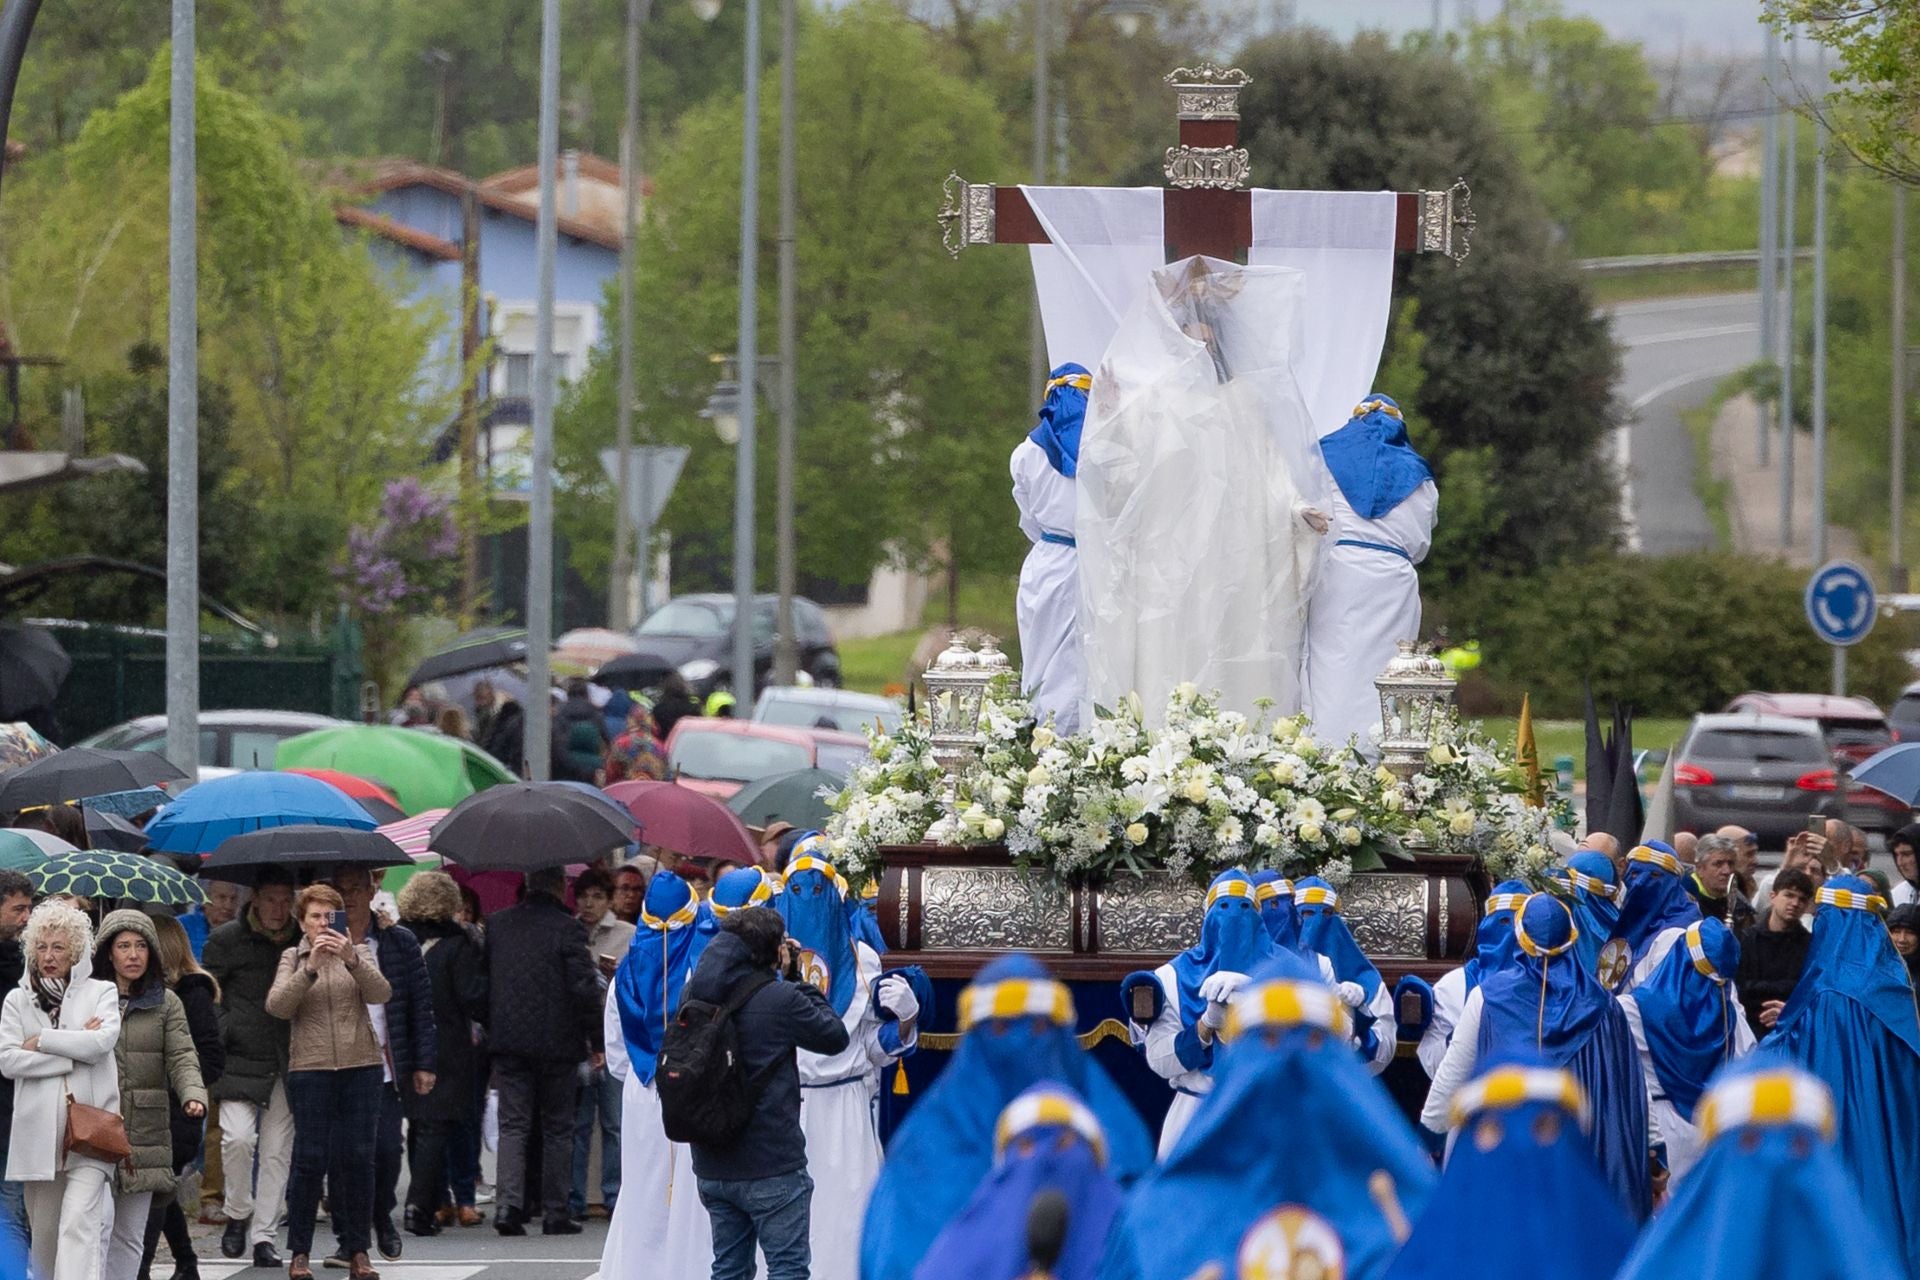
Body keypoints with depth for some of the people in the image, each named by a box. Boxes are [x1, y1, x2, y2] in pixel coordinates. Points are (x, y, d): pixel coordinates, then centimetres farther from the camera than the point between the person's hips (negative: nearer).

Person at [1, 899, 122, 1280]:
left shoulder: (101, 992, 7)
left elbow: (103, 1040, -11)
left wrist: (41, 1041, -5)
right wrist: (74, 1052, -7)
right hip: (38, 1130, 3)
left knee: (79, 1221, -17)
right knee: (44, 1230, 9)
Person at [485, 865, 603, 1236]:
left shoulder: (497, 925, 5)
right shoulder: (566, 928, -10)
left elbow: (483, 982, 11)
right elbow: (585, 989, -12)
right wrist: (595, 1041, -3)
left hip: (508, 1042, 3)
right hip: (557, 1044, -3)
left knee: (513, 1125, 4)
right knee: (557, 1129, 7)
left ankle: (508, 1203, -13)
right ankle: (555, 1213, 8)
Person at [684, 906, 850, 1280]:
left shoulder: (695, 994, 2)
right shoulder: (780, 999, -16)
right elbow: (836, 1037, -4)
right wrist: (797, 980, 1)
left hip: (712, 1166, 6)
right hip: (772, 1165, -6)